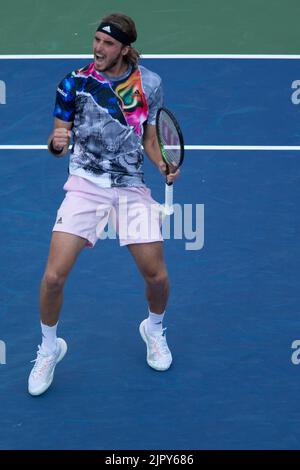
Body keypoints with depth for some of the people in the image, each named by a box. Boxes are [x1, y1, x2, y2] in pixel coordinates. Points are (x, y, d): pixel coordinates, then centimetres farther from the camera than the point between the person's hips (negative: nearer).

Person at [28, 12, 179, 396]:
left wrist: (164, 165, -7)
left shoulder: (149, 83, 2)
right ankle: (49, 349, 17)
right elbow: (59, 138, -1)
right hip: (86, 185, -1)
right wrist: (56, 143, -24)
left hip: (132, 187, 2)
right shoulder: (74, 82, -4)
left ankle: (154, 329, 36)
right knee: (54, 276, -11)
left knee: (157, 277, 0)